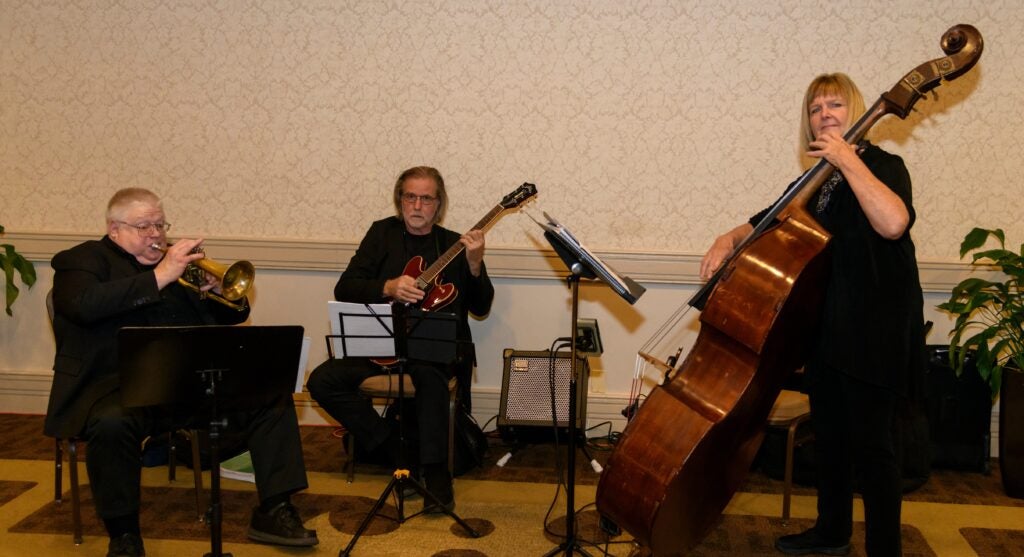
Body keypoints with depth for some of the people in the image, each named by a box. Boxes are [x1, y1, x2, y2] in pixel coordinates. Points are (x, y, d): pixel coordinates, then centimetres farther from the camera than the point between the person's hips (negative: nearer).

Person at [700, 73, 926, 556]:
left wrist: (848, 160, -25)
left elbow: (893, 222, -30)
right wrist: (730, 239, -5)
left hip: (873, 327, -7)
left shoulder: (882, 166, -9)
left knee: (869, 443, -2)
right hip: (825, 327, 8)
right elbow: (769, 222, 16)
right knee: (828, 435, 18)